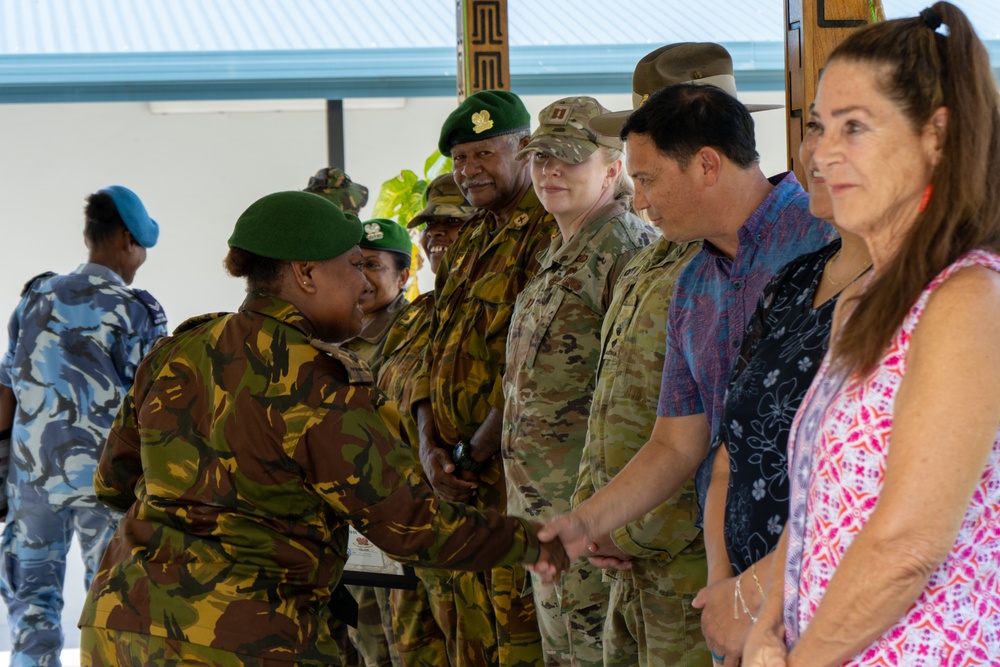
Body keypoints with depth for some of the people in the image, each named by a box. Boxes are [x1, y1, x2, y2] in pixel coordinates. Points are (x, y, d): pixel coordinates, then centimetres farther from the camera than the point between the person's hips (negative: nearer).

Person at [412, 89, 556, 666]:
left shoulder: (550, 233, -11)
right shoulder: (471, 241, 20)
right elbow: (437, 355, 18)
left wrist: (473, 455, -11)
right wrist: (431, 449, 3)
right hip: (462, 487, 9)